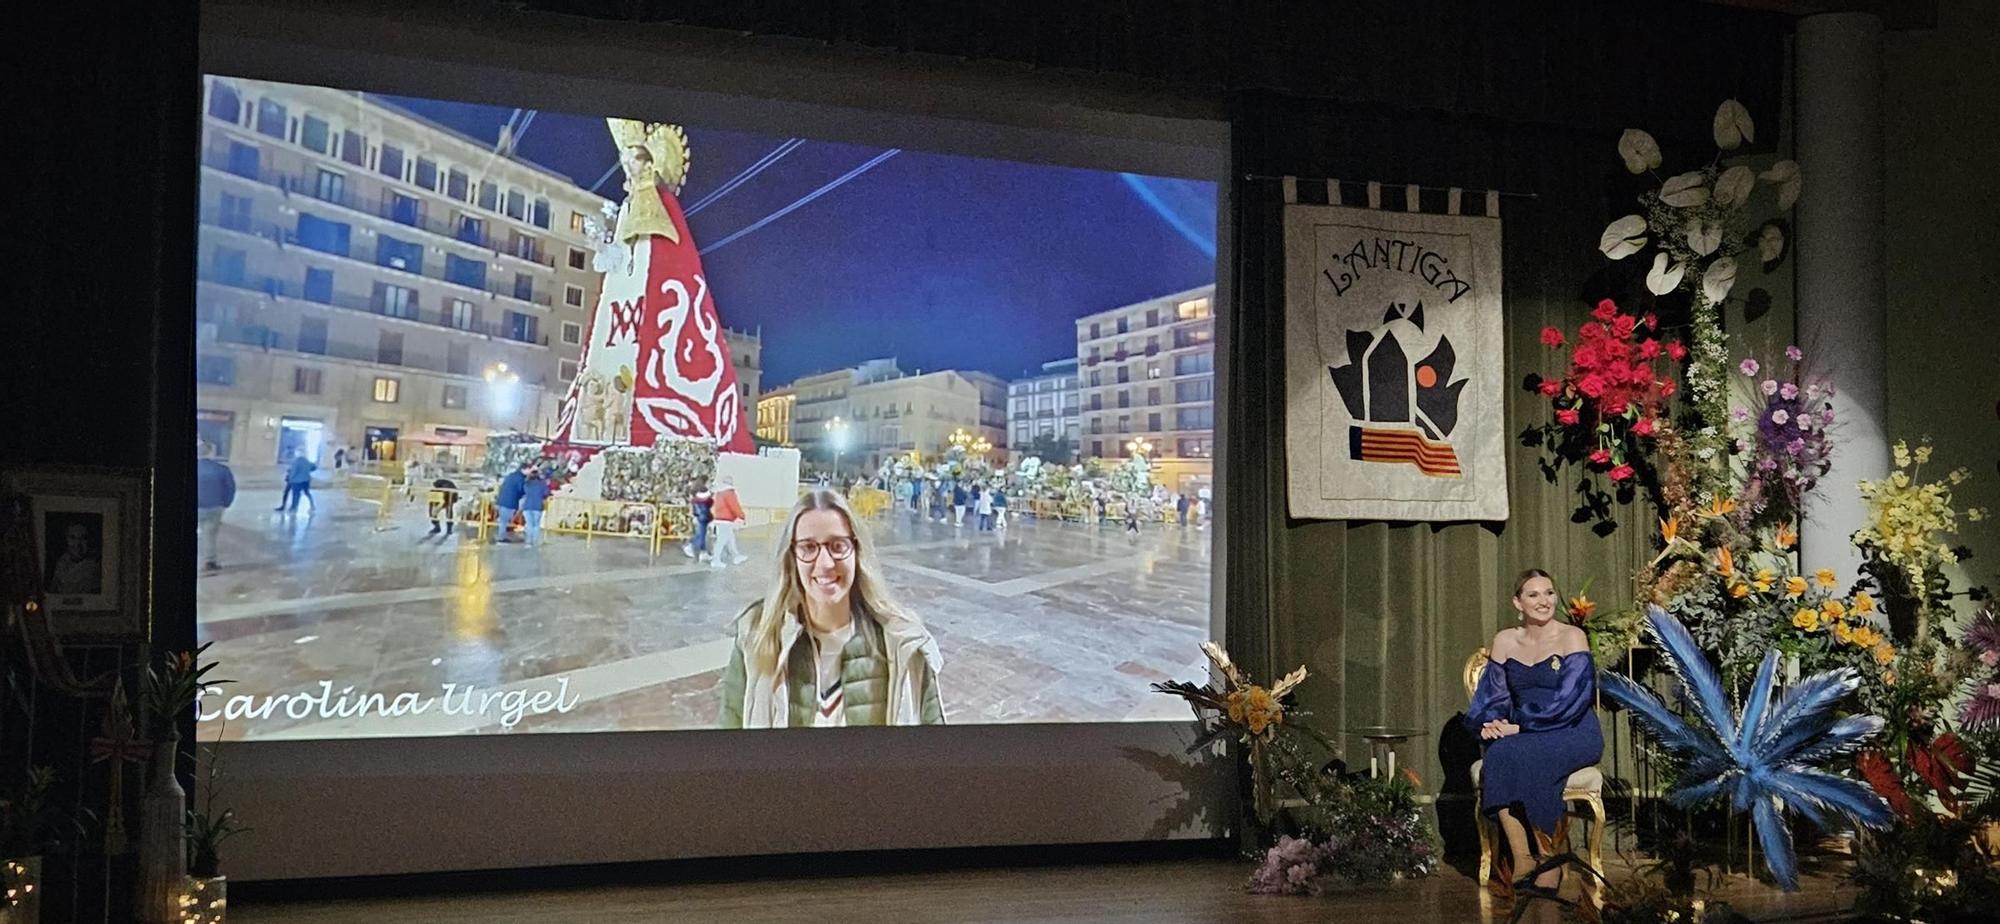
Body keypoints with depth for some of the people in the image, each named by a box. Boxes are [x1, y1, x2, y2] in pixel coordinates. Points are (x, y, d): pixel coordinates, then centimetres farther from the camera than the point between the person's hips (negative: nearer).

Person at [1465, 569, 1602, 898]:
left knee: (1523, 755, -34)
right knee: (1498, 755, -31)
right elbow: (1491, 695, 11)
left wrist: (1520, 725, -21)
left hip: (1573, 734, -4)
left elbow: (1568, 700, -14)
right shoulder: (1505, 641, 11)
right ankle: (1521, 861, -29)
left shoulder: (1572, 638, -4)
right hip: (1522, 735, 4)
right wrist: (1491, 723, -11)